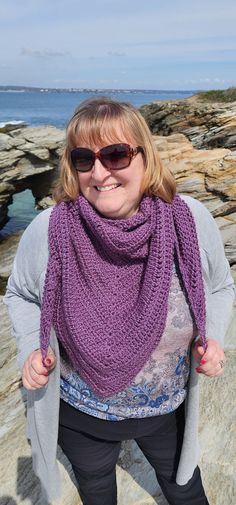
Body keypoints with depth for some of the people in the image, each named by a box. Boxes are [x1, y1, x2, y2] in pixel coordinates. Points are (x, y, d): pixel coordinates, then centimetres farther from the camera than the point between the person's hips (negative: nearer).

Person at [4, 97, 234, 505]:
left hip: (168, 407, 1)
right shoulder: (48, 231, -25)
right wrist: (31, 350, -20)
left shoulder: (192, 221, -22)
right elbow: (20, 295, -5)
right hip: (80, 413, 0)